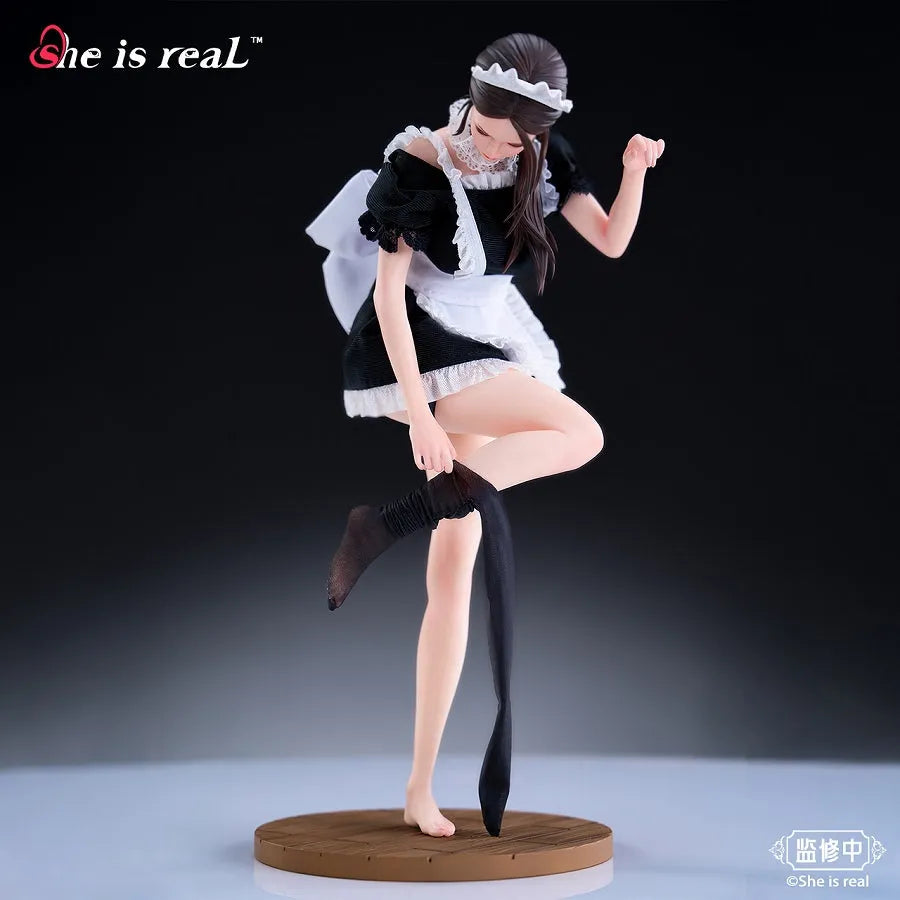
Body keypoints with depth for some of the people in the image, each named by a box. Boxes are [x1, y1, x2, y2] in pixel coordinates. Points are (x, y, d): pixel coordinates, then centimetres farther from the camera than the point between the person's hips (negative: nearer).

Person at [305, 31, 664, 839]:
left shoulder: (541, 160, 3)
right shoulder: (416, 167, -13)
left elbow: (611, 240, 3)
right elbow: (388, 292, -16)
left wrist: (635, 170, -15)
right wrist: (419, 413, -22)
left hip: (481, 361, 6)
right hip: (418, 353, -6)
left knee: (457, 567, 2)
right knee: (581, 434, -26)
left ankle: (421, 788, 7)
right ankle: (388, 520, -23)